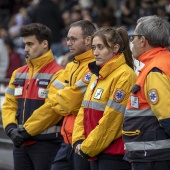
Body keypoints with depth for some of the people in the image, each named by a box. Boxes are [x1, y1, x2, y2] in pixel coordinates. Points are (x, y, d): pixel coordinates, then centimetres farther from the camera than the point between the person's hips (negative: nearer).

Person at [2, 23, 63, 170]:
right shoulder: (19, 73, 14)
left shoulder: (57, 74, -10)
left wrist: (26, 131, -16)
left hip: (47, 143, -7)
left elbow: (51, 109, -18)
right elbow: (9, 104, 12)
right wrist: (11, 128, -6)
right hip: (20, 143, 7)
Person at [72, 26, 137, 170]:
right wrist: (78, 141, 1)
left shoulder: (124, 76, -14)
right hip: (96, 153, 9)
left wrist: (87, 147, -12)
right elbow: (84, 110, 16)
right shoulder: (97, 75, 14)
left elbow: (112, 118, -18)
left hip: (115, 154, -9)